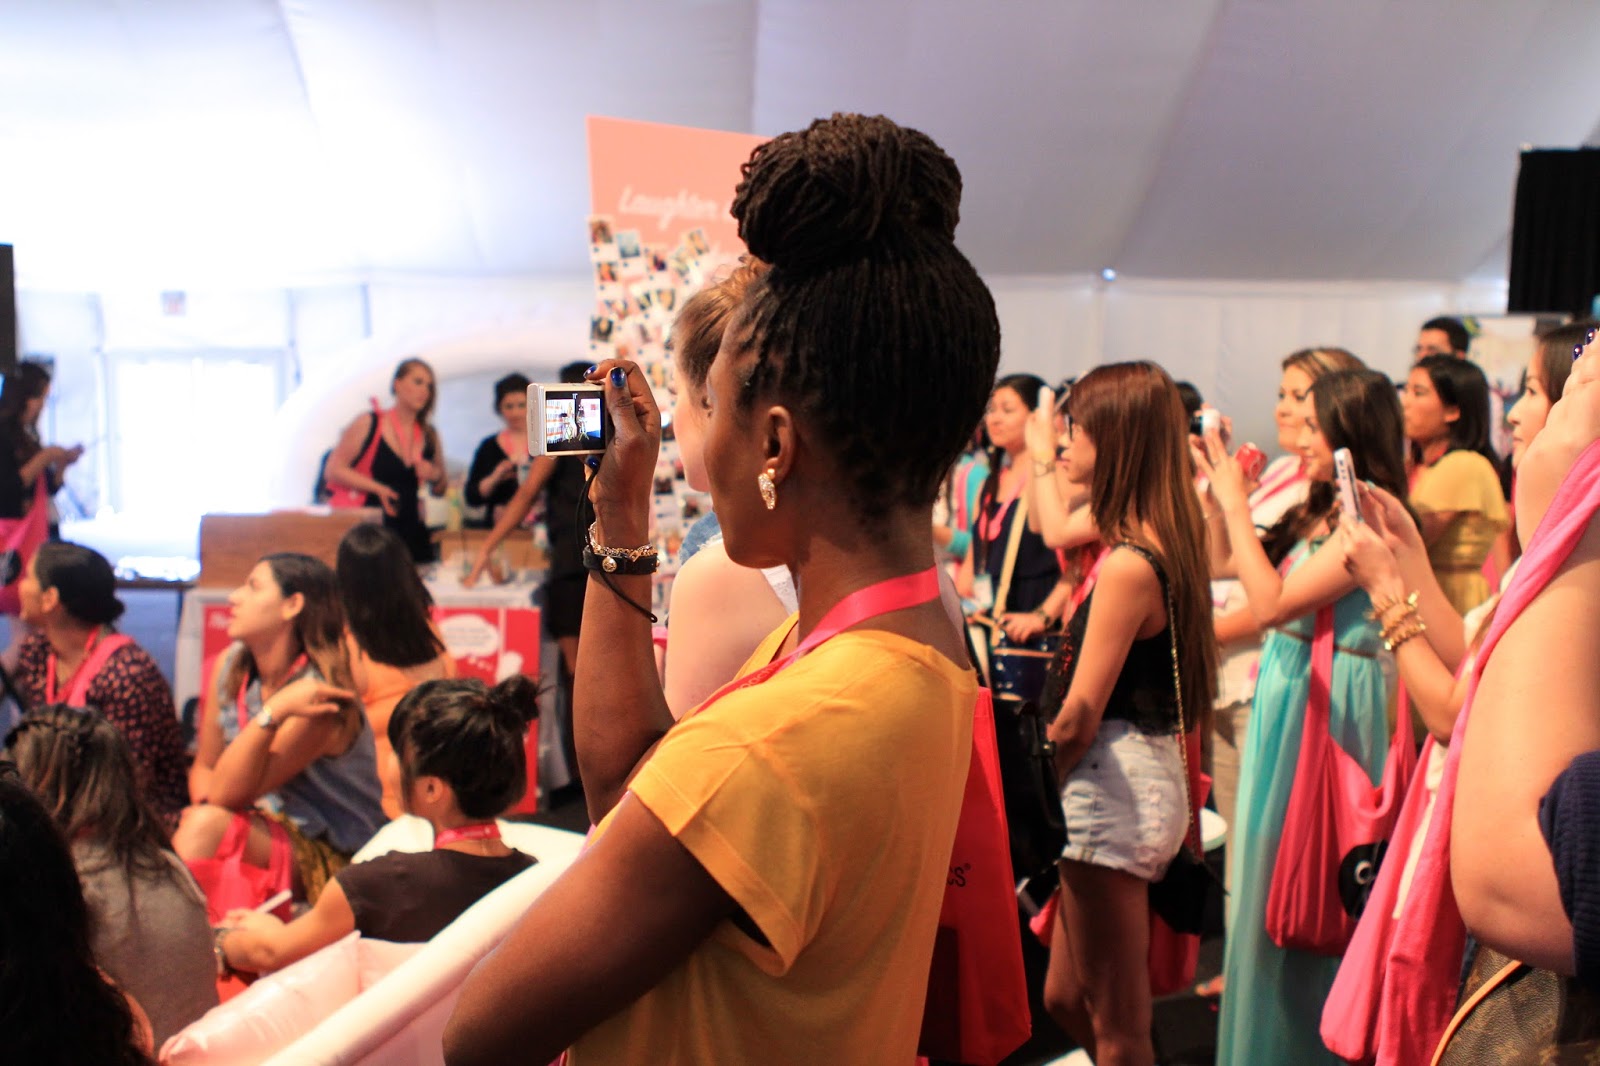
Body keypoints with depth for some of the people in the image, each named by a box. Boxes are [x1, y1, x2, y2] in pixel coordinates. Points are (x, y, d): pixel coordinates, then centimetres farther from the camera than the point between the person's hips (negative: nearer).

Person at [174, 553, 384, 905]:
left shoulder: (315, 697, -21)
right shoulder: (230, 665, 1)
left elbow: (227, 794, -23)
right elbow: (204, 767, 9)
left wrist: (271, 713, -35)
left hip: (327, 858, -6)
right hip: (261, 827, 6)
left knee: (207, 826, -30)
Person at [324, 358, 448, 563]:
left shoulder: (429, 434, 13)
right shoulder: (368, 425, 2)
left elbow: (441, 490, 22)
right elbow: (334, 470, -3)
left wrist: (435, 477, -1)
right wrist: (377, 488, -12)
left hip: (412, 532, 4)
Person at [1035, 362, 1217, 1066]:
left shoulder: (1127, 563, -21)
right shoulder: (1166, 541, 7)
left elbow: (1080, 713, -18)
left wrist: (1049, 779, -7)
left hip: (1114, 789, -10)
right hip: (1147, 775, 10)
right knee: (1065, 998, 22)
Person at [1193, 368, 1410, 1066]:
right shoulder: (1318, 511, 8)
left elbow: (1271, 603, -24)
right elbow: (1221, 563, 15)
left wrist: (1235, 501, -18)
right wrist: (1219, 489, 4)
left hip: (1329, 701, -8)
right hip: (1285, 692, 9)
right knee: (1272, 864, 18)